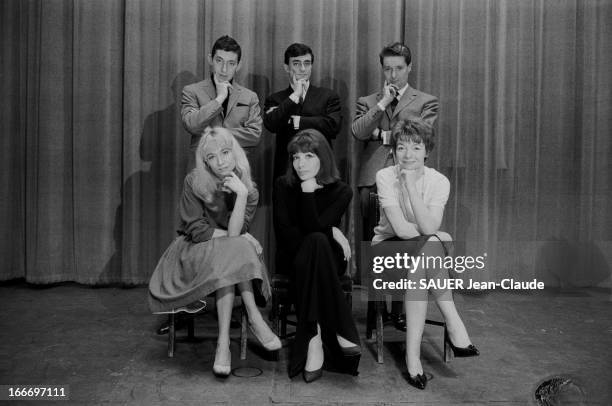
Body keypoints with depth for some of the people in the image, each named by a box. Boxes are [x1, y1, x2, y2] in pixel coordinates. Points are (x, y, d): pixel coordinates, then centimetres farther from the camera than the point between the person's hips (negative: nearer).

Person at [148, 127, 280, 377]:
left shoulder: (249, 190, -6)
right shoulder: (194, 182, -8)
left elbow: (234, 232, -18)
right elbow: (196, 230, -12)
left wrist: (241, 194, -30)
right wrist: (242, 239, -15)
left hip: (231, 255, 2)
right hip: (194, 252, -2)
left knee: (234, 251, -32)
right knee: (232, 252, -32)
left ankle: (223, 342, -33)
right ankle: (254, 318, -29)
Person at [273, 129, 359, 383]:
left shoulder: (340, 191, -5)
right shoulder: (283, 185, -1)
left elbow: (312, 228, -17)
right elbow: (283, 233, -9)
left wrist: (308, 190, -25)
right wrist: (330, 232, -16)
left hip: (328, 259, 0)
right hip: (293, 259, 1)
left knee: (315, 242, -36)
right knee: (316, 242, -34)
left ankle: (314, 339, -32)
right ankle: (340, 332, -33)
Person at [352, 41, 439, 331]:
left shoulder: (426, 102, 13)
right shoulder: (368, 102, 19)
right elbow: (357, 132, 0)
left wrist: (381, 134, 0)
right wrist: (382, 104, -5)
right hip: (372, 182, 2)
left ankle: (400, 310, 7)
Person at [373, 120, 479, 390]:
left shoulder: (439, 181, -6)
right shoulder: (385, 177, -11)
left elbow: (429, 227, -22)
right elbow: (401, 228, -19)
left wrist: (411, 186, -25)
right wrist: (438, 237, -12)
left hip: (424, 248, 2)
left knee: (422, 257, -33)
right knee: (428, 246, -32)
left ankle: (413, 350, -27)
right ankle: (453, 325, -22)